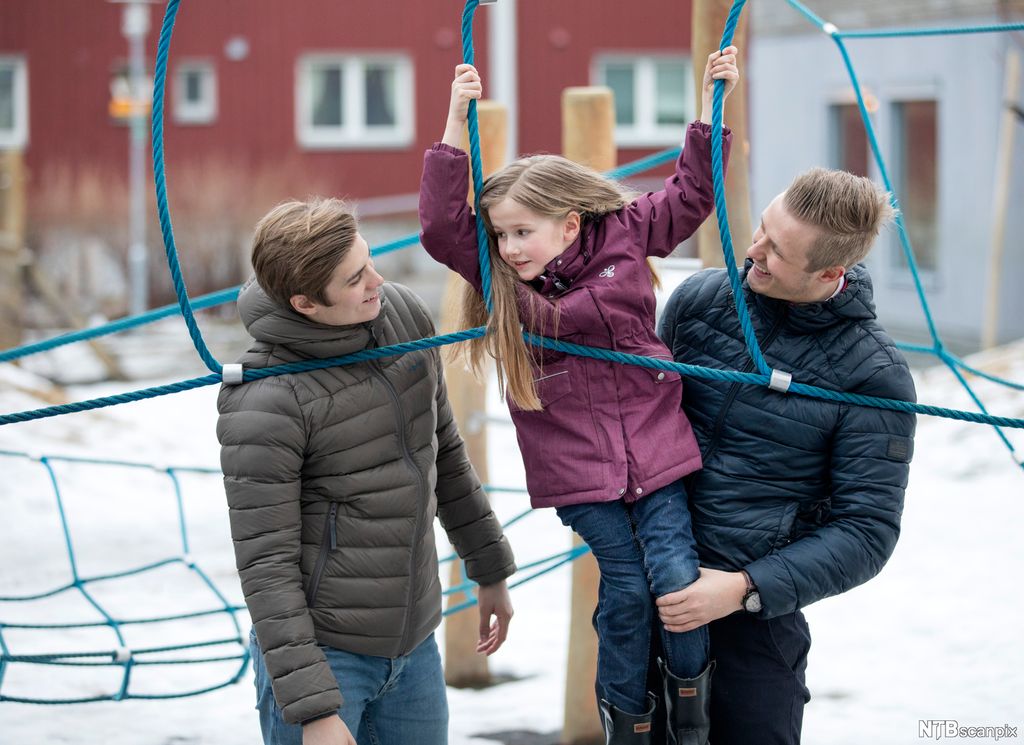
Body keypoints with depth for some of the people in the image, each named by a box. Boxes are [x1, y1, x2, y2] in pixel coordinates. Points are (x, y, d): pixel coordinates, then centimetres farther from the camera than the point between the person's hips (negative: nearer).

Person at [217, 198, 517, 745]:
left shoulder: (403, 315, -1)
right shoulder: (263, 405, -21)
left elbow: (443, 452, 15)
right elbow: (265, 567, -20)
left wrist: (490, 569, 22)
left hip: (413, 639, 7)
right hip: (321, 651, -6)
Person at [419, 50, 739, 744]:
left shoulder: (626, 235, -2)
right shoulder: (503, 276, -2)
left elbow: (690, 196, 8)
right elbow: (442, 226, -15)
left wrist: (711, 109, 5)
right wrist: (456, 129, -19)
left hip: (654, 448, 0)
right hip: (578, 466, 0)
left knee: (677, 577, -8)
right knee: (625, 588, -2)